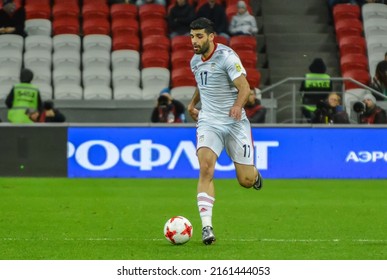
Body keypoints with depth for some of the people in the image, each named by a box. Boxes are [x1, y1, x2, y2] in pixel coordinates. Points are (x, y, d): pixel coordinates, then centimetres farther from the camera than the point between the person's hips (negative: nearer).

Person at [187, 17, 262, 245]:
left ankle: (254, 173, 40)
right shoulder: (195, 61, 8)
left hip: (235, 122, -4)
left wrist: (238, 105, -40)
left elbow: (244, 87, -23)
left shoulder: (226, 56, -13)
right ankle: (207, 227, -25)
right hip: (208, 122, 4)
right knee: (206, 168, -22)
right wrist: (192, 104, 35)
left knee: (246, 181, -1)